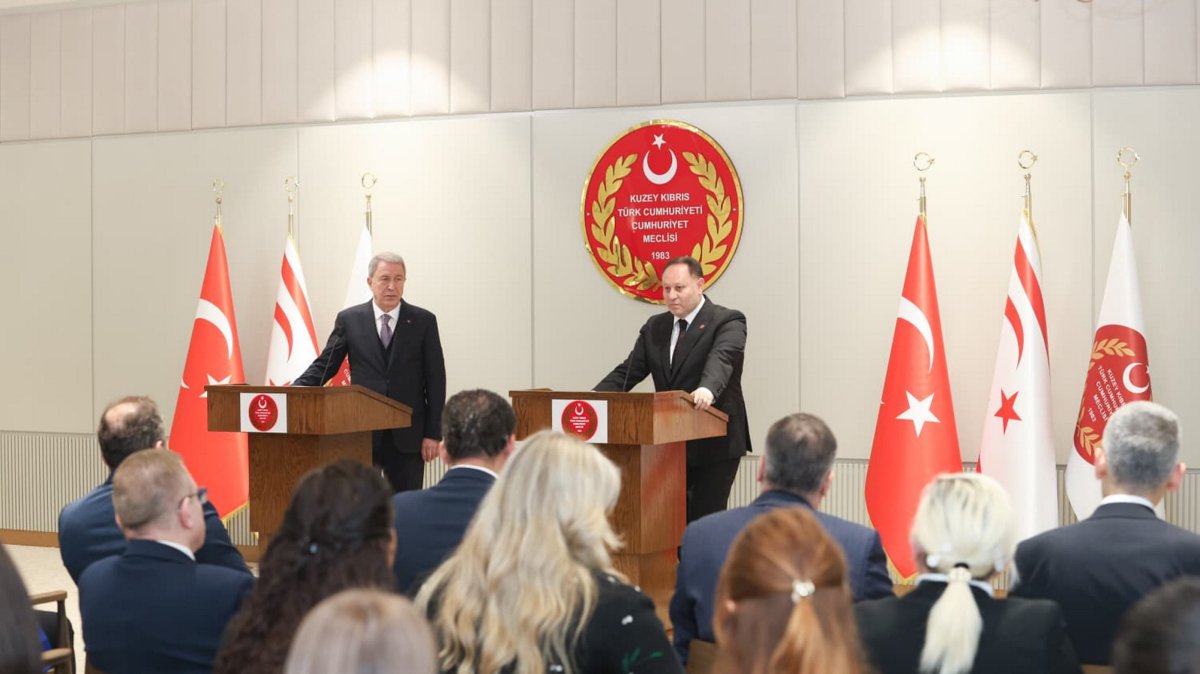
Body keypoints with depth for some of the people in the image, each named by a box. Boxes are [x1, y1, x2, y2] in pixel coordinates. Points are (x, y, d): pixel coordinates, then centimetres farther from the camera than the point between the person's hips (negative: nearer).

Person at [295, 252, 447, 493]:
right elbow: (325, 364, 6)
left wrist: (433, 434, -4)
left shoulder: (423, 321, 2)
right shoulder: (349, 319, 4)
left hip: (407, 436, 0)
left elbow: (435, 380, 2)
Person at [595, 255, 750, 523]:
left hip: (715, 443, -6)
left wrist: (708, 389, -49)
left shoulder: (728, 321, -7)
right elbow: (628, 372, 6)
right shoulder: (654, 327, 12)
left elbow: (721, 359, -27)